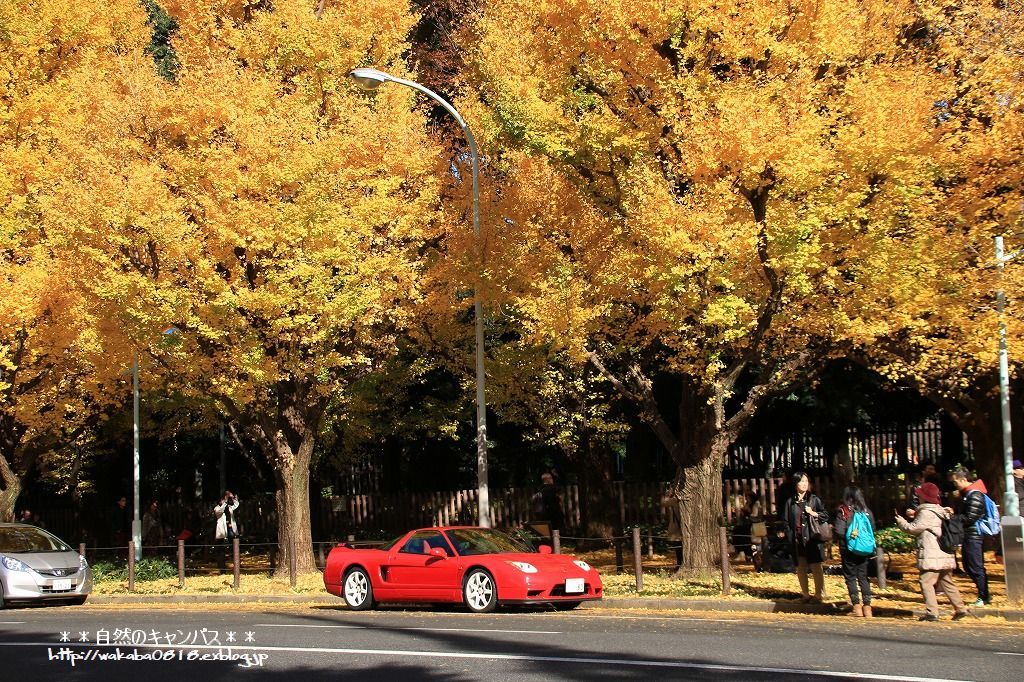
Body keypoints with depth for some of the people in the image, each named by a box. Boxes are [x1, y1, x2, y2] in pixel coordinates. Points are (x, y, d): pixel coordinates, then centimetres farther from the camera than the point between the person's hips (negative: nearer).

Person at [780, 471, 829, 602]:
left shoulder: (814, 499, 4)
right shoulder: (790, 502, 8)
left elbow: (826, 516, 6)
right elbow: (786, 521, 10)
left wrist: (813, 513, -9)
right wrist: (790, 537, 1)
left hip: (812, 539, -2)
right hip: (797, 540, 2)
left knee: (816, 567, -3)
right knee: (800, 568, 7)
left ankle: (819, 594, 3)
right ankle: (805, 594, 17)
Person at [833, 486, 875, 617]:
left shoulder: (843, 511, -12)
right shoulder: (867, 511, 0)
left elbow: (839, 532, -17)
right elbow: (873, 529, 5)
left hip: (848, 550, -4)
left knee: (850, 577, 6)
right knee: (863, 577, 11)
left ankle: (856, 605, 0)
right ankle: (867, 605, 7)